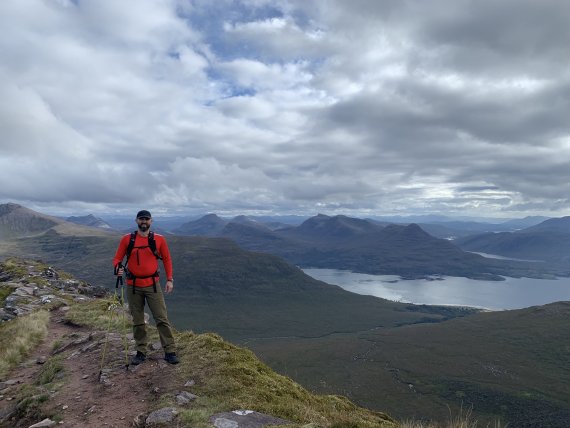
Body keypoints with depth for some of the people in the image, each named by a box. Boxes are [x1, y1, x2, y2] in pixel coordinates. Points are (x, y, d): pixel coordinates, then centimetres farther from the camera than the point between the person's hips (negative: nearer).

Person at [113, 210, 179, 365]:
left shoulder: (159, 239, -2)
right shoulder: (127, 239, -1)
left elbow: (167, 259, 6)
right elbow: (117, 258, 3)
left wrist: (169, 280, 1)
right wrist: (118, 268, -21)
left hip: (153, 285, -1)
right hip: (133, 286, 1)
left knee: (162, 318, -2)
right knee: (137, 321, 12)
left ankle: (170, 351, 5)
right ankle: (141, 352, 25)